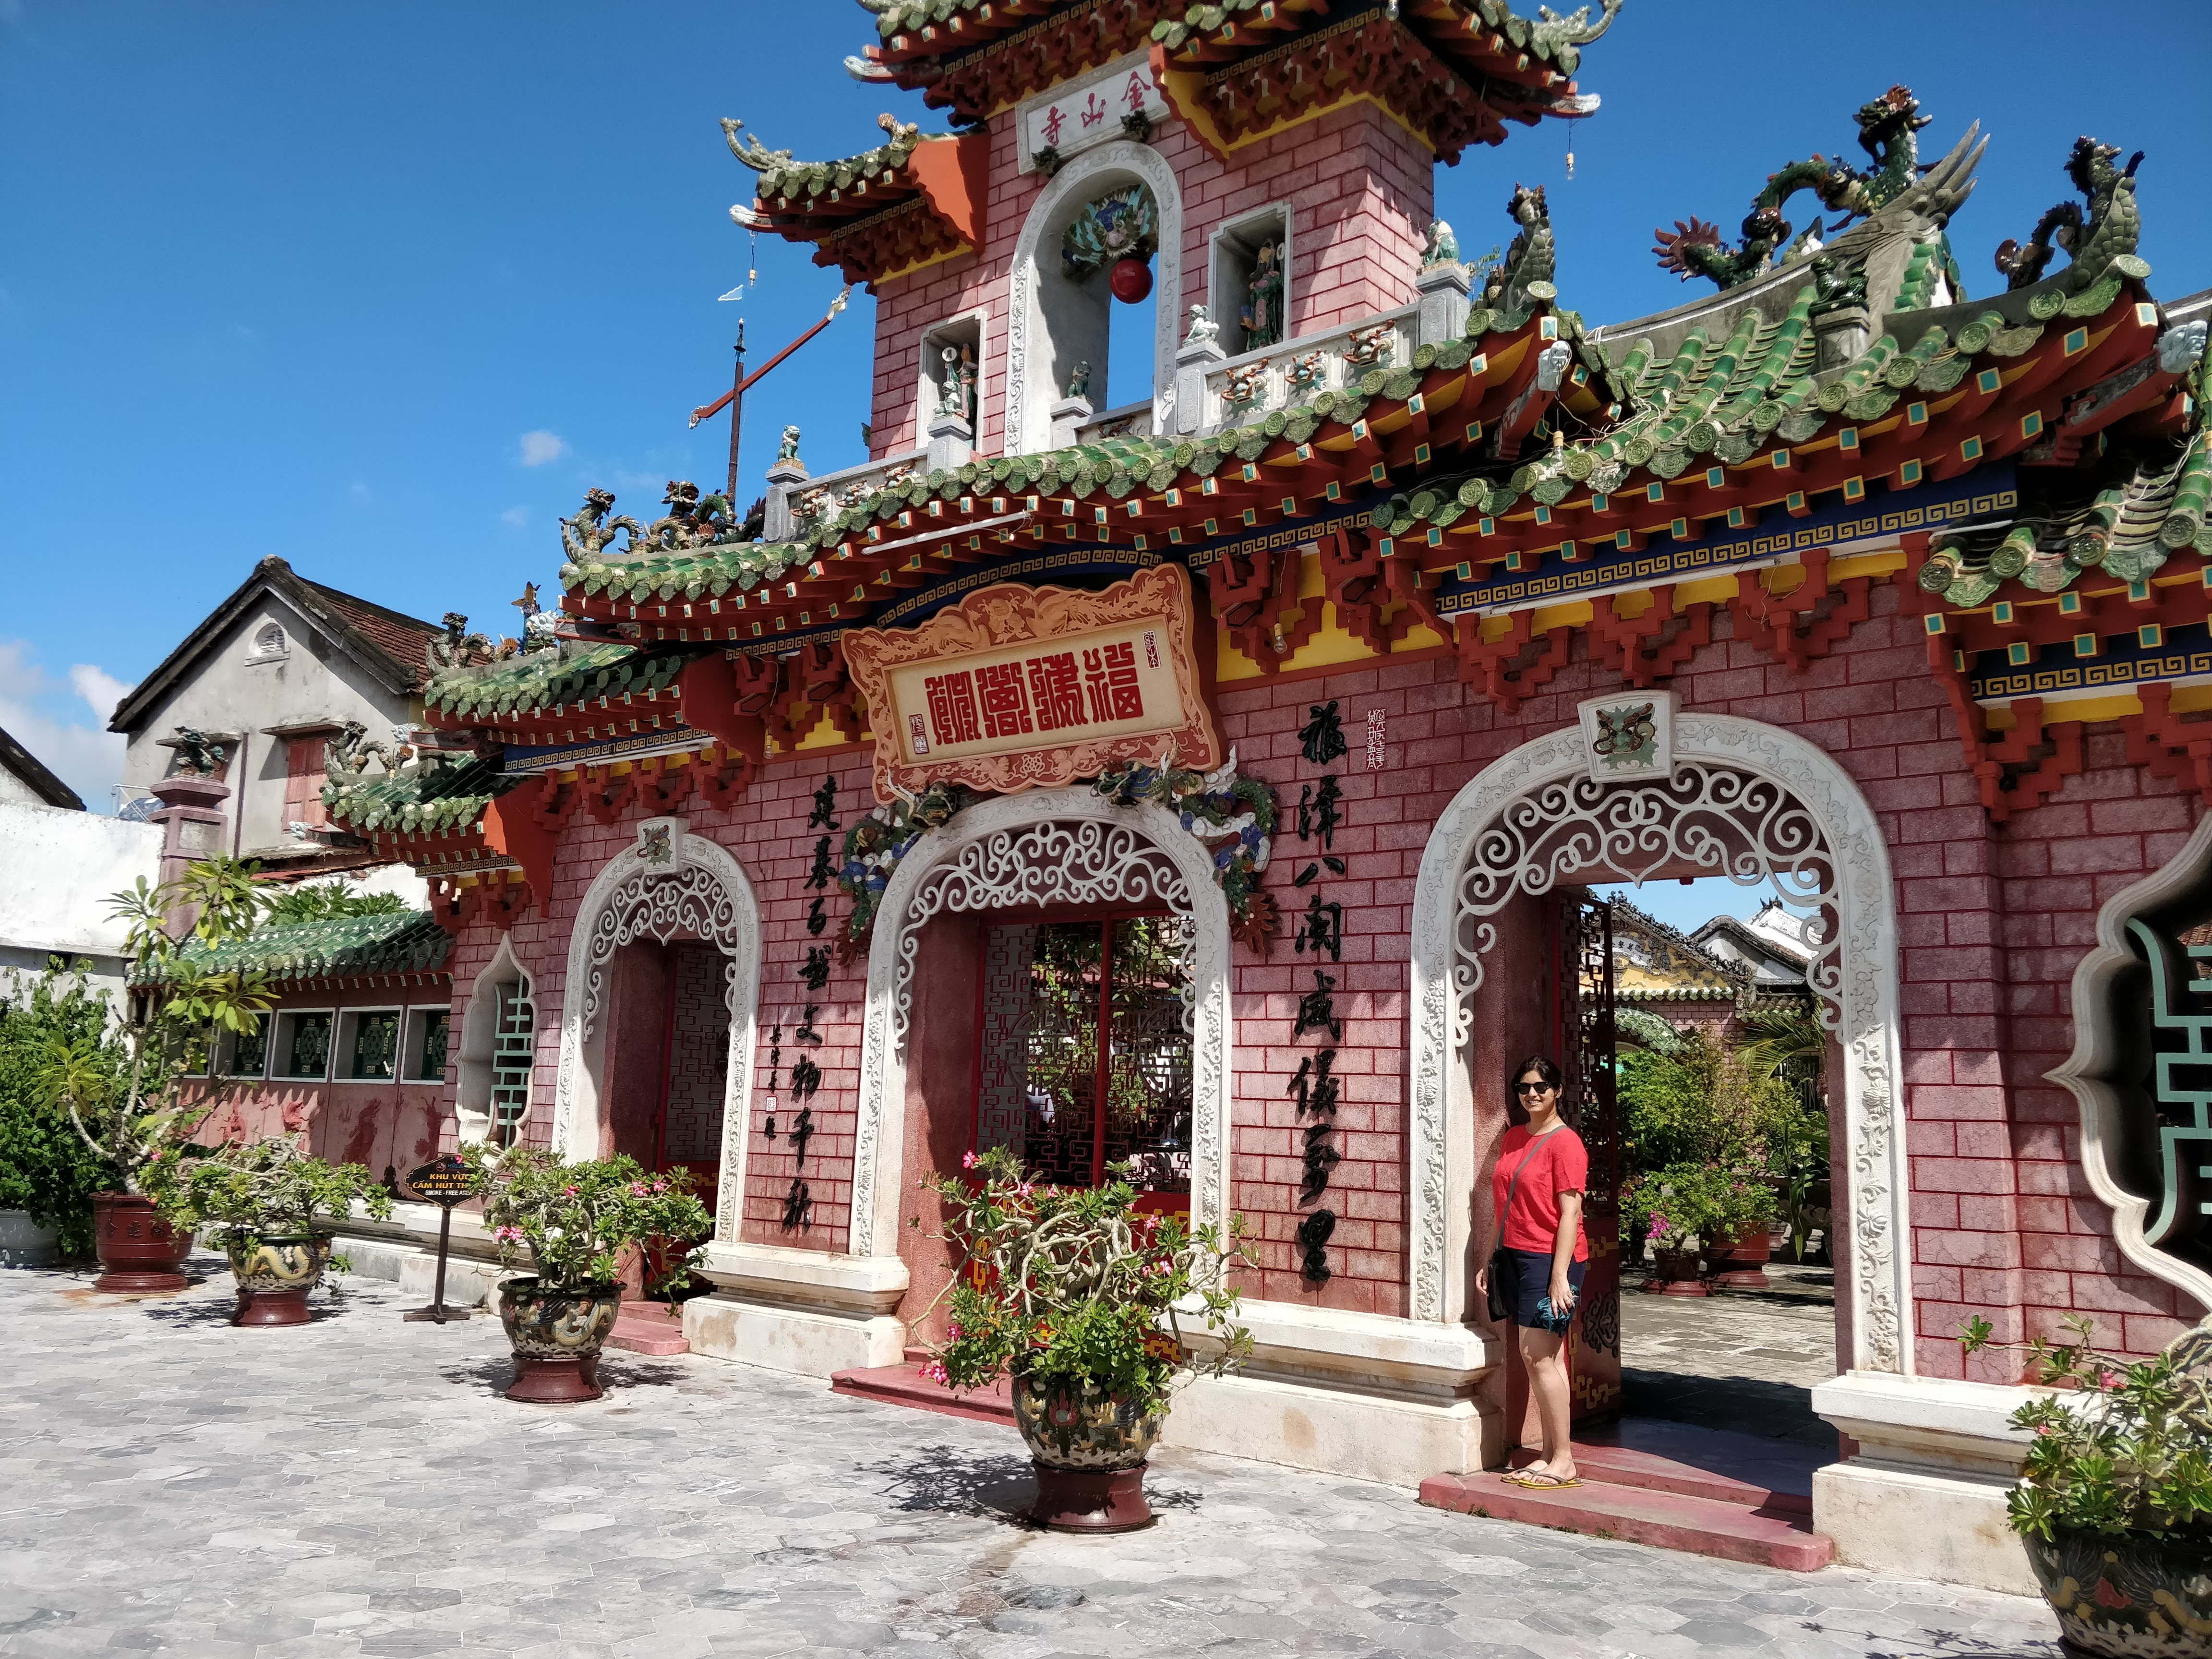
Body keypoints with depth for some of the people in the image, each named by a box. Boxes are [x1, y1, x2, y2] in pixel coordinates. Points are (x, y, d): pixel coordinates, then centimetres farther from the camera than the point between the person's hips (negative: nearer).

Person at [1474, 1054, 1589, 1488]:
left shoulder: (1564, 1142, -11)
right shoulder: (1514, 1138, 12)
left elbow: (1570, 1212, -15)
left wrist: (1559, 1276, -19)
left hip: (1550, 1258, -7)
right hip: (1517, 1257, 8)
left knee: (1537, 1355, -8)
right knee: (1544, 1358, 10)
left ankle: (1563, 1462, 0)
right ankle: (1551, 1456, 16)